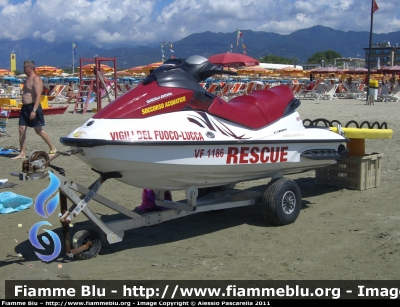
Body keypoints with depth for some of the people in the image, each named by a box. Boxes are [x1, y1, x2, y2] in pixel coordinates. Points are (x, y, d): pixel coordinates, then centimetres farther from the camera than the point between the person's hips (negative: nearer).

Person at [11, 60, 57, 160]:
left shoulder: (36, 79, -12)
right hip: (25, 107, 9)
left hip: (33, 107, -9)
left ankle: (53, 149, 9)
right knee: (21, 129, 2)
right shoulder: (27, 79, 17)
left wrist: (34, 110, -27)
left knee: (39, 130, -4)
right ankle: (22, 153, 6)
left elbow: (38, 96, -21)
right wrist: (24, 108, 19)